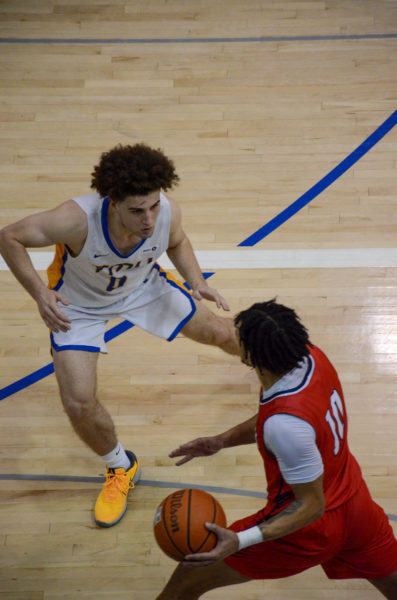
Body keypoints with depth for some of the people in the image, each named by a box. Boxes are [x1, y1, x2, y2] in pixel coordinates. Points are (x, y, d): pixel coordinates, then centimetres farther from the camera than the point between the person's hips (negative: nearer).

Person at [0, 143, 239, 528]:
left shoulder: (168, 212, -30)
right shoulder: (77, 219, -41)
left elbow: (177, 243, -3)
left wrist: (196, 280, -21)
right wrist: (39, 293, -33)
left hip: (144, 286, 3)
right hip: (79, 304, -2)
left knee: (218, 331, 12)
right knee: (78, 404, -13)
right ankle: (121, 468, 20)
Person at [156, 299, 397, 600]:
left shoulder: (285, 425, -37)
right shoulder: (312, 355, -13)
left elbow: (312, 505, -25)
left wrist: (239, 541, -33)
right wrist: (222, 440, 0)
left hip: (311, 528, -8)